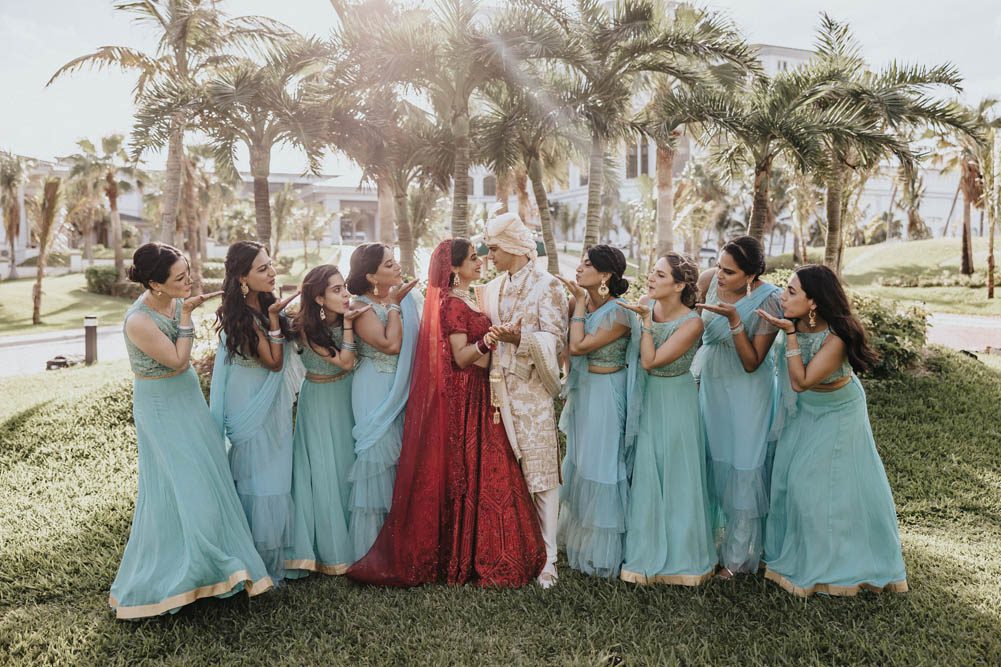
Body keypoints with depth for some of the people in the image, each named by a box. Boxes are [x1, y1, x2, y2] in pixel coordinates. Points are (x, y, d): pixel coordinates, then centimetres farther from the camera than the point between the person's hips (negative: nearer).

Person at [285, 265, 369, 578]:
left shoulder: (346, 318, -9)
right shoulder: (307, 329, -21)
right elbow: (345, 362, -25)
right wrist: (347, 324, -27)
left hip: (346, 399, 5)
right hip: (320, 402, -4)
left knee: (348, 465, 13)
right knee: (323, 471, 1)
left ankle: (350, 538, 29)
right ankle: (329, 546, 15)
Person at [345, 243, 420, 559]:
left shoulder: (405, 299, 8)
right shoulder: (361, 307, -9)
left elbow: (419, 340, 6)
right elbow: (390, 344, -21)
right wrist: (393, 305, -11)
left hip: (405, 388, 6)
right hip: (375, 392, -6)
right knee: (378, 457, -2)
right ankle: (372, 551, 11)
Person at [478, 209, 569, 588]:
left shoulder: (546, 286, -2)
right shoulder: (492, 289, 16)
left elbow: (555, 339, -9)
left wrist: (520, 338, -23)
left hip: (532, 390, -6)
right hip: (499, 388, 6)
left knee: (540, 470, -4)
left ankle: (547, 557, 3)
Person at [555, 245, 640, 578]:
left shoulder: (619, 314, -21)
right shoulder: (584, 304, 1)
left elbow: (577, 346, -23)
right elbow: (569, 348, -1)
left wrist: (579, 304, -17)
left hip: (605, 394, -8)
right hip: (582, 389, 8)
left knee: (600, 465, 2)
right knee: (580, 461, 18)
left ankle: (602, 552, 20)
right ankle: (580, 537, 37)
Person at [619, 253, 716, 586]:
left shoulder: (691, 323, -20)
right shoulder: (646, 305, -4)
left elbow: (650, 361, -24)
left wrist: (646, 321, -22)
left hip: (676, 403, -5)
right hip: (646, 399, 5)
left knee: (677, 479, 8)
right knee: (645, 477, 13)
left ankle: (681, 555, 29)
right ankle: (648, 552, 31)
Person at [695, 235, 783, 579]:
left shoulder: (768, 300, -22)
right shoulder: (709, 280, -11)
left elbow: (752, 363, -22)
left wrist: (734, 319, -32)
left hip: (746, 391, -4)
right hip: (708, 383, 5)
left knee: (742, 467, 3)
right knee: (708, 460, 12)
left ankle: (738, 556, 20)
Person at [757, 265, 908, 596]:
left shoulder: (836, 339, -33)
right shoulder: (794, 322, -17)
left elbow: (801, 381, -34)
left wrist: (791, 335, -38)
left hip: (835, 415, -5)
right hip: (802, 412, 6)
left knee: (834, 485, 2)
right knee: (792, 478, 9)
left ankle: (838, 560, 23)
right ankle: (797, 553, 29)